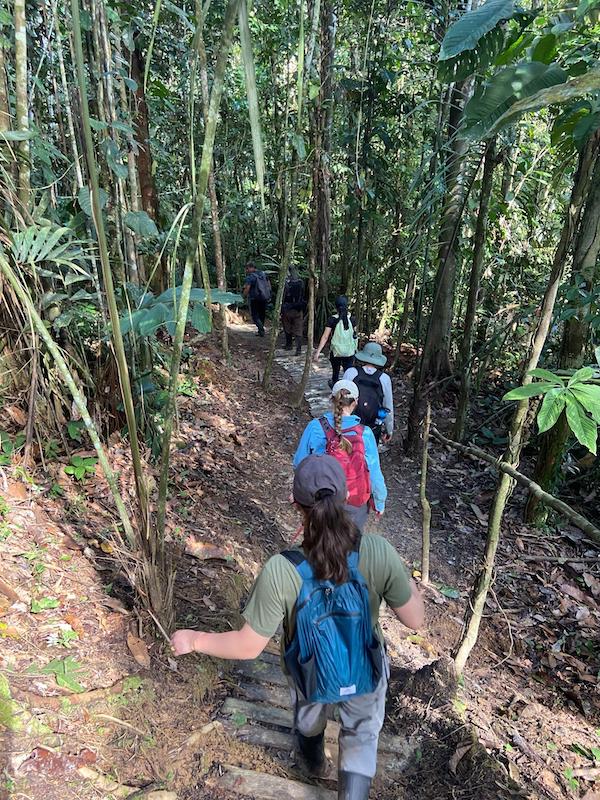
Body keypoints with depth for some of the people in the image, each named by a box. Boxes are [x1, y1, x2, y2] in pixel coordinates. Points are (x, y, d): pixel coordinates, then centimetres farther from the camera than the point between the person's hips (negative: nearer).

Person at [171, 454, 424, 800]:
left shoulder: (280, 572, -37)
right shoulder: (379, 552, -34)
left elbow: (249, 646, -24)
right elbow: (414, 621, -20)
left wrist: (194, 640, -8)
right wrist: (409, 584, 0)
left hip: (311, 674, 2)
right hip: (366, 673, -1)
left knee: (309, 714, 38)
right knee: (362, 736, 33)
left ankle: (314, 759, 69)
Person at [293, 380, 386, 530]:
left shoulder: (315, 428, -18)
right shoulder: (365, 434, -19)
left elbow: (299, 463, -7)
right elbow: (374, 473, -11)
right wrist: (380, 502, 4)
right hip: (356, 506, -1)